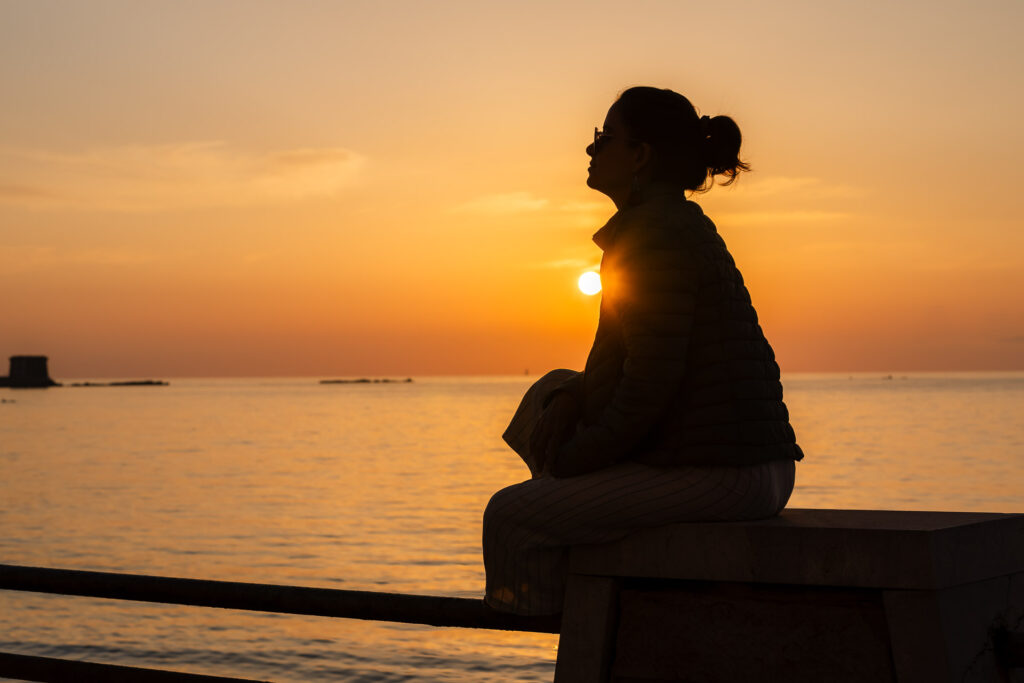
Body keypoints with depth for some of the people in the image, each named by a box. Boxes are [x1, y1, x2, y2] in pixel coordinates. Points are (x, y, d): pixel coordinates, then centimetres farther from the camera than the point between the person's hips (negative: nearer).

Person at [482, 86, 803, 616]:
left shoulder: (657, 233, -14)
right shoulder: (683, 225, 18)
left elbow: (650, 382, -21)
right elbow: (635, 362, 21)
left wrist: (576, 457, -9)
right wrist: (569, 399, 6)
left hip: (714, 474, -11)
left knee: (512, 516, -5)